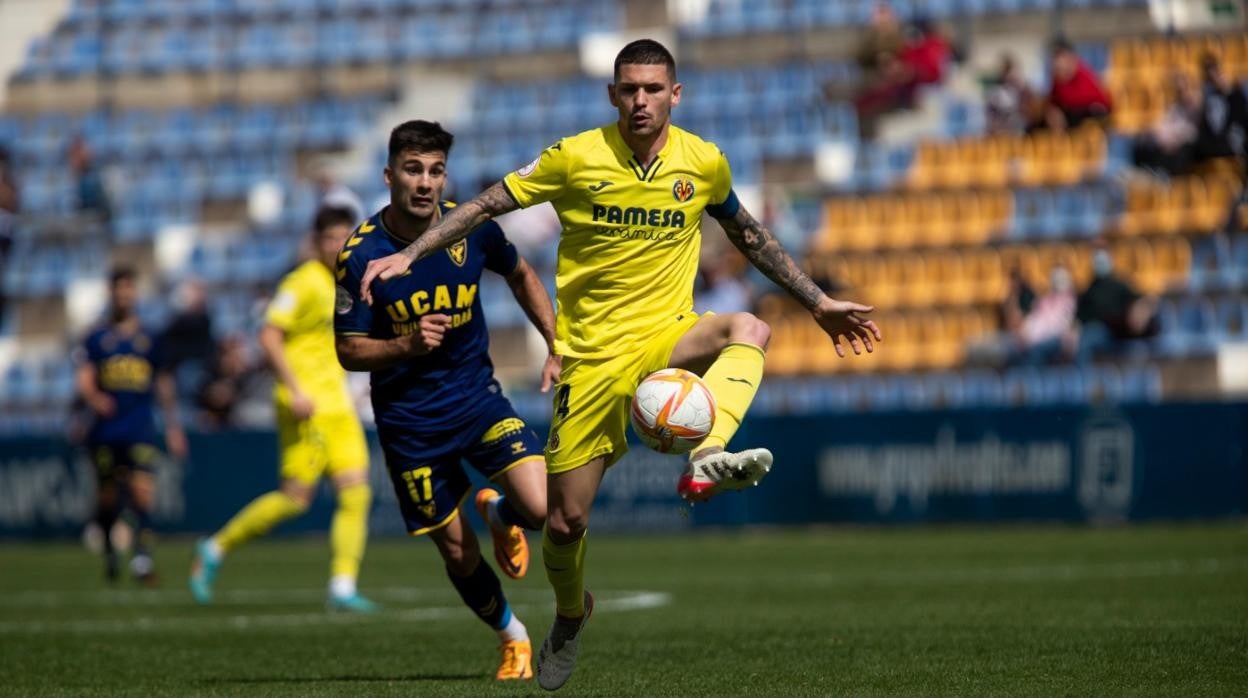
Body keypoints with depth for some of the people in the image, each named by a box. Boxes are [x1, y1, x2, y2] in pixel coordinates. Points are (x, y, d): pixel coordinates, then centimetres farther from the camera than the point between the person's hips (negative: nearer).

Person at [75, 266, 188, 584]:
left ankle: (142, 555, -21)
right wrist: (94, 398, -23)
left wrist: (173, 426, 20)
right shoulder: (97, 339, 8)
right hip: (106, 430, 0)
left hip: (140, 429, 0)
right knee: (107, 497, 6)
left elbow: (163, 383, 20)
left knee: (143, 491, -18)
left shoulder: (149, 338, 12)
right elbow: (84, 380, 0)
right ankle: (109, 551, 30)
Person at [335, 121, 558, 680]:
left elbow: (521, 277, 13)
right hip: (409, 421, -2)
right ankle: (512, 638, 32)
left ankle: (498, 512, 19)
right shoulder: (361, 256, -15)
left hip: (477, 397, 2)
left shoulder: (472, 228, -8)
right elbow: (349, 351, -9)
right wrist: (406, 345, -27)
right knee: (458, 552, 4)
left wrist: (557, 347, 5)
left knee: (543, 507, -19)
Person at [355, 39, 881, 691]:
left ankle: (707, 460, -49)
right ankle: (569, 614, 33)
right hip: (590, 358, -1)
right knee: (564, 523, 1)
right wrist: (407, 255, -8)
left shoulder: (704, 164, -1)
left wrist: (819, 303, 18)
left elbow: (748, 235, 17)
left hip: (667, 339, 1)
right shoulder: (575, 158, -7)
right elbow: (486, 205, 1)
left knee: (749, 329, -32)